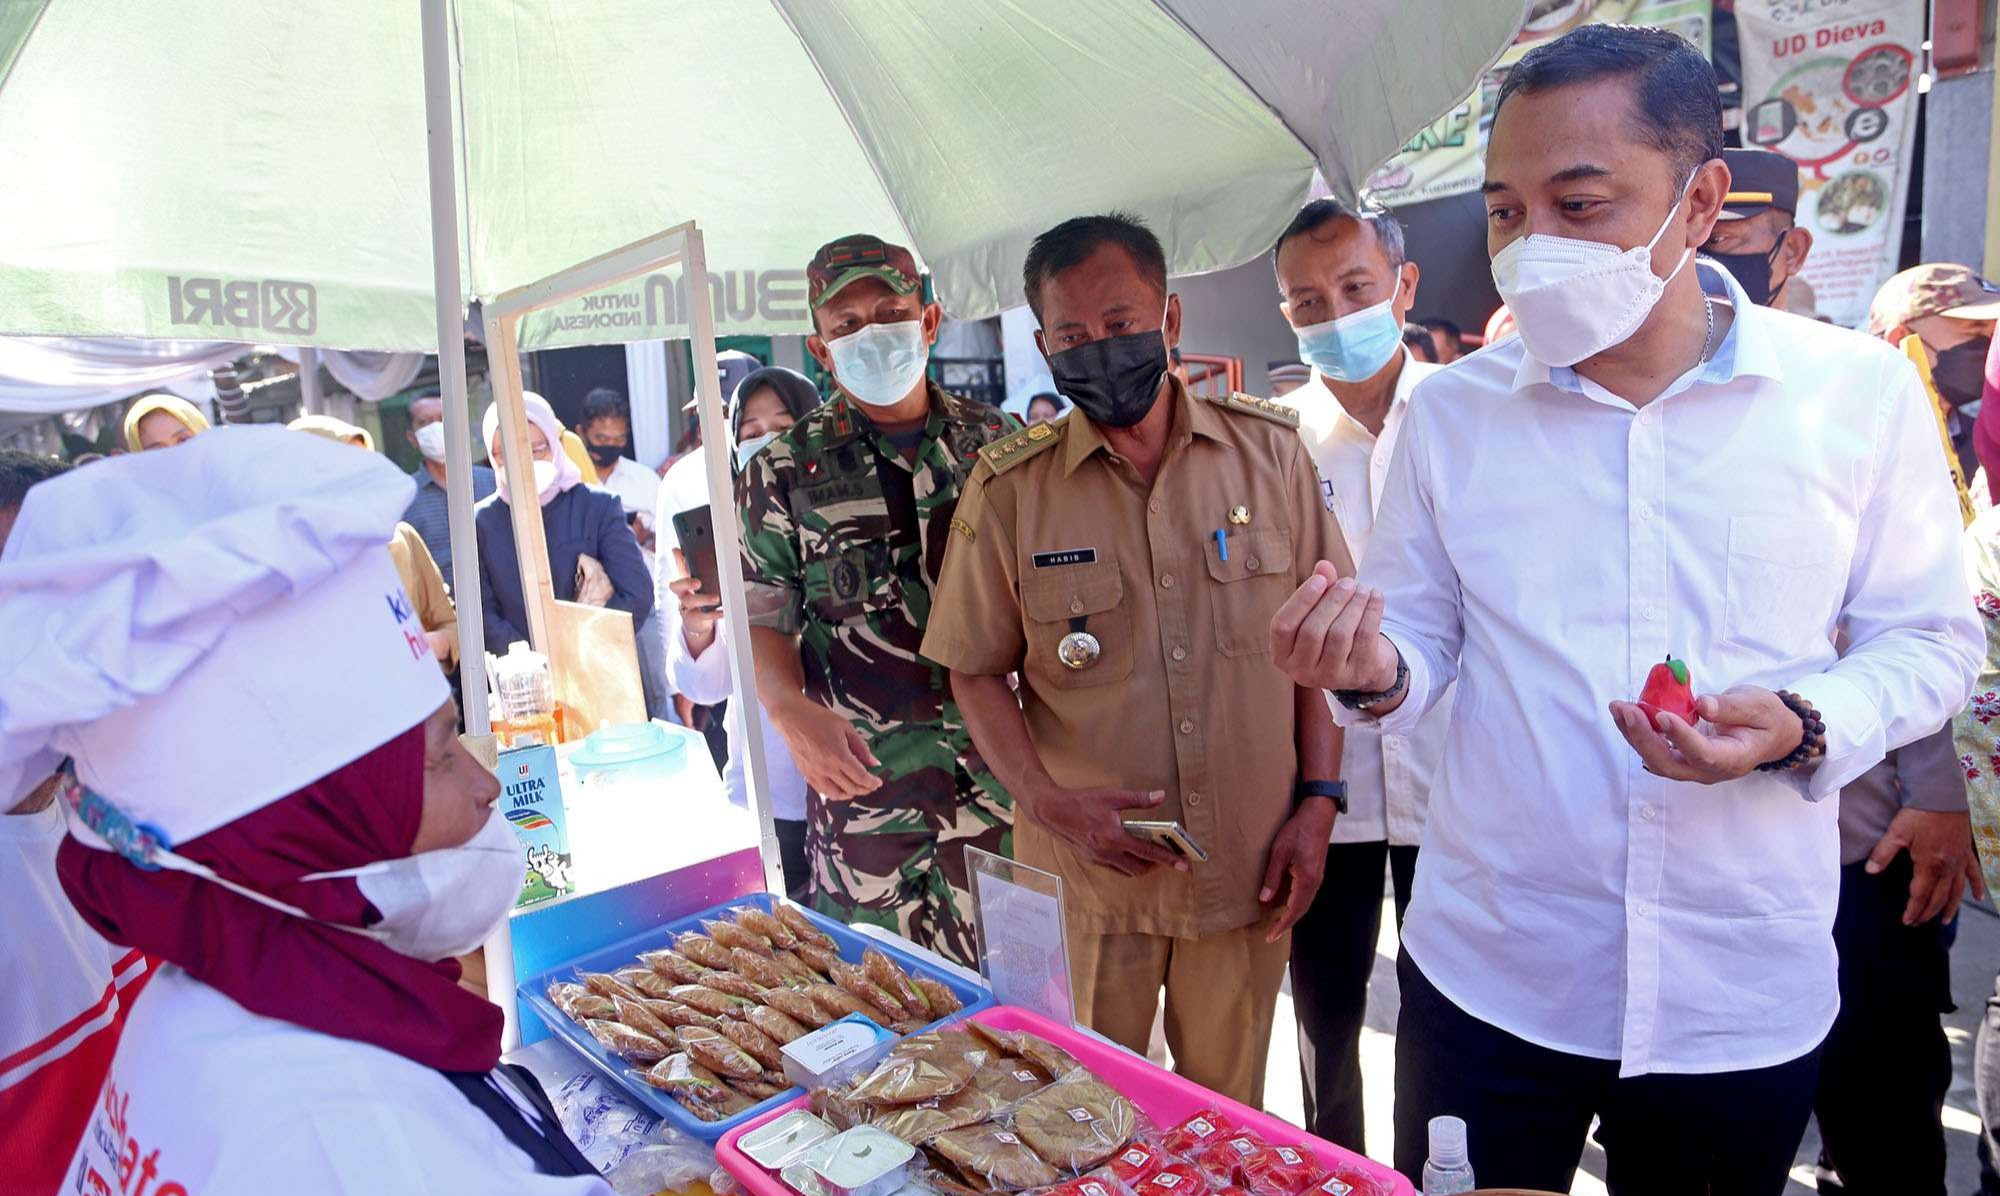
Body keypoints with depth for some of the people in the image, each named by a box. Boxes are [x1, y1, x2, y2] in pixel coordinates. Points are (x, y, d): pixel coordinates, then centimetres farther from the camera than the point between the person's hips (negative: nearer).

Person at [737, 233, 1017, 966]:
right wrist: (793, 711, -20)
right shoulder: (784, 475, 0)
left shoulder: (997, 443, 5)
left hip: (1002, 773, 2)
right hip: (863, 779, -1)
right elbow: (760, 620, 0)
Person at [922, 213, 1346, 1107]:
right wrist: (1047, 797, -13)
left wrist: (1317, 801, -2)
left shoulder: (1268, 449, -2)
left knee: (1229, 1109, 18)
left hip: (1249, 865, 1)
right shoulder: (1007, 488, -5)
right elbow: (975, 670, 1)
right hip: (1093, 869, 0)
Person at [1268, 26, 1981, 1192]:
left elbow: (1928, 641, 1)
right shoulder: (1449, 410, -2)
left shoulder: (1859, 390, -7)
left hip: (1748, 994, 0)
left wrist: (1804, 730, -19)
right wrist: (1375, 673, -18)